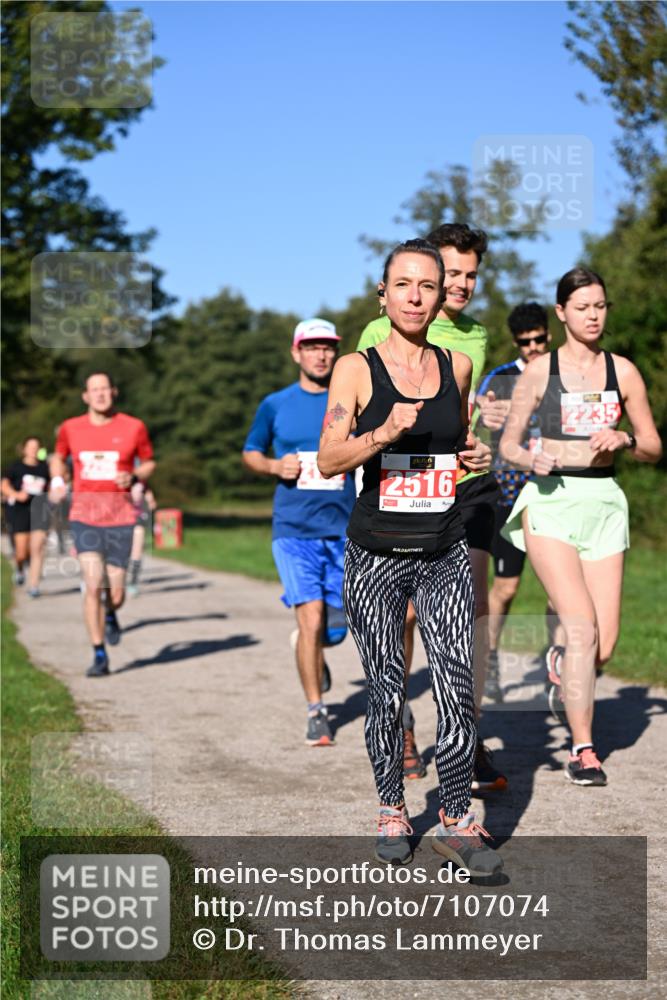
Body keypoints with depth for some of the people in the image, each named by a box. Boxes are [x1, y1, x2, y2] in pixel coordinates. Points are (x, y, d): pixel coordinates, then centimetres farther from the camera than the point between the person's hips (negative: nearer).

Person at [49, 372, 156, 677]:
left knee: (115, 593, 2)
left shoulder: (134, 427, 1)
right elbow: (58, 457, 23)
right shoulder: (70, 428, 5)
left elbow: (148, 462, 12)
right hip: (84, 517, 0)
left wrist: (134, 477, -8)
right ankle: (99, 655, -4)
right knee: (93, 585, -14)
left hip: (120, 518, 0)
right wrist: (57, 479, 4)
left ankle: (110, 615, 40)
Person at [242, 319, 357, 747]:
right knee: (311, 619, -11)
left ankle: (315, 655, 45)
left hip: (345, 530, 1)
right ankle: (316, 712, 3)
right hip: (294, 530, -1)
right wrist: (274, 466, -5)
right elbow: (250, 451, 16)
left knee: (335, 625, 8)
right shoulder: (276, 405, 5)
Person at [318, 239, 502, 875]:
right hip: (376, 554, -2)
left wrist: (472, 455, 9)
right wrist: (385, 432, -23)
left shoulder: (457, 366, 9)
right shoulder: (357, 369, -2)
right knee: (386, 692, 4)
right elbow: (328, 461, -9)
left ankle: (456, 821, 3)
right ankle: (391, 811, 22)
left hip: (445, 553, 2)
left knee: (458, 689, -7)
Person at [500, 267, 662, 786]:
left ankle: (566, 667, 37)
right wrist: (532, 459, -15)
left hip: (604, 502, 3)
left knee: (604, 644, 0)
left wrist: (625, 439, -9)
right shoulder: (539, 372, 3)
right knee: (582, 626, -18)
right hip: (551, 502, -3)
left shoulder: (623, 372, 8)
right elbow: (508, 444, 7)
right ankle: (583, 749, -10)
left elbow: (654, 448, 12)